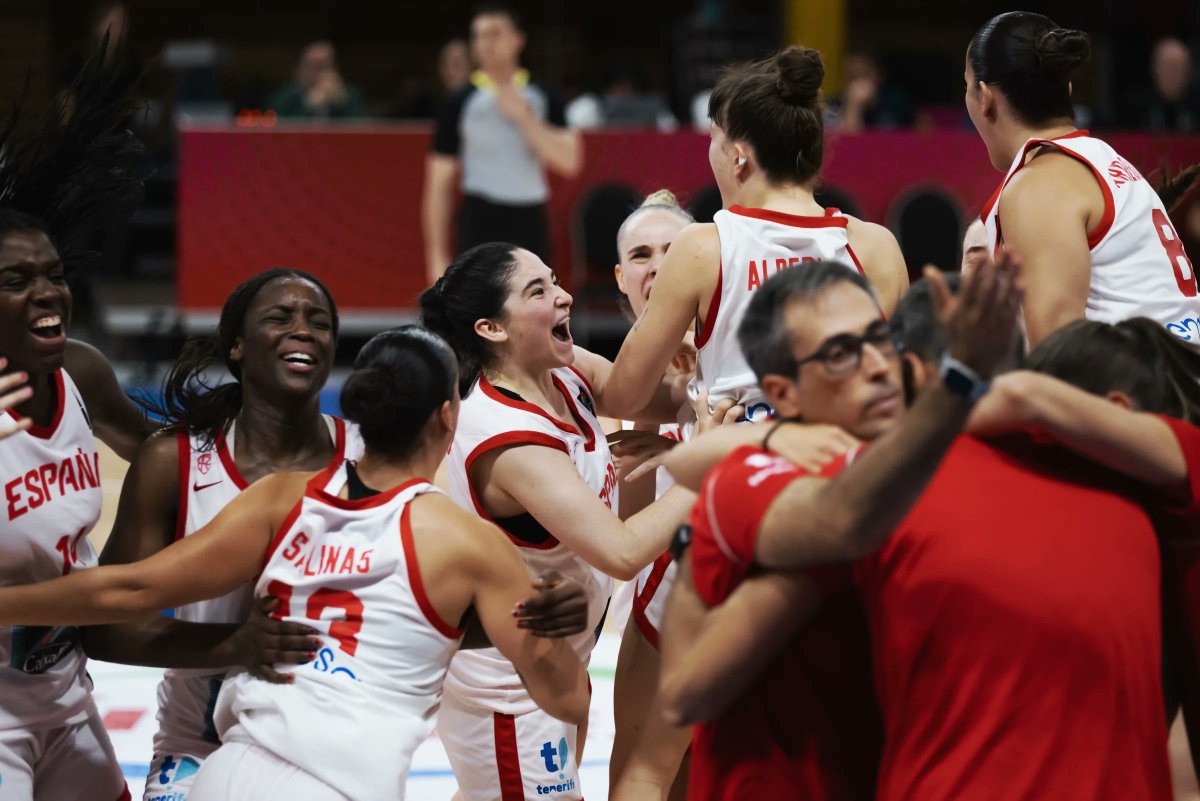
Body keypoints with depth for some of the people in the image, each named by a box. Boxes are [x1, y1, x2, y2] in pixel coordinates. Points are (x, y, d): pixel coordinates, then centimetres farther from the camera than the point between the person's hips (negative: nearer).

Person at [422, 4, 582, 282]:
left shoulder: (543, 98, 6)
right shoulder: (459, 103, -1)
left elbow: (569, 160, -6)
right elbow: (439, 185, 1)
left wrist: (523, 117, -13)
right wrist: (438, 256, -3)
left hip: (530, 221, 3)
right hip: (481, 223, -3)